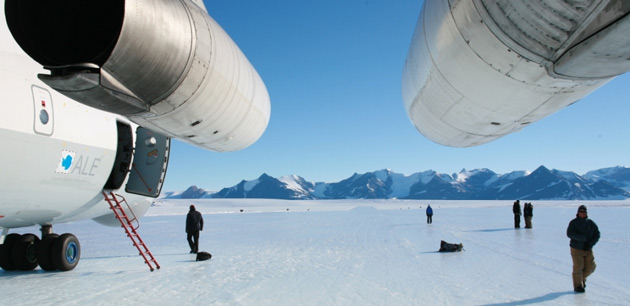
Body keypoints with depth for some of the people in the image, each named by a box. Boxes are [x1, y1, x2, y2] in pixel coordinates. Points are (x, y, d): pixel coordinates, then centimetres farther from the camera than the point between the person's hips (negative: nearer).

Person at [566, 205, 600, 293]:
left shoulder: (591, 223, 6)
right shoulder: (573, 223, -5)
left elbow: (597, 234, 4)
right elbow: (569, 233, -18)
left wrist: (590, 243, -11)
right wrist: (583, 237, -27)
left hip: (588, 249, 4)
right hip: (576, 249, -4)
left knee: (591, 267, 3)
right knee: (578, 267, -5)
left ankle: (582, 278, 32)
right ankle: (578, 286, 7)